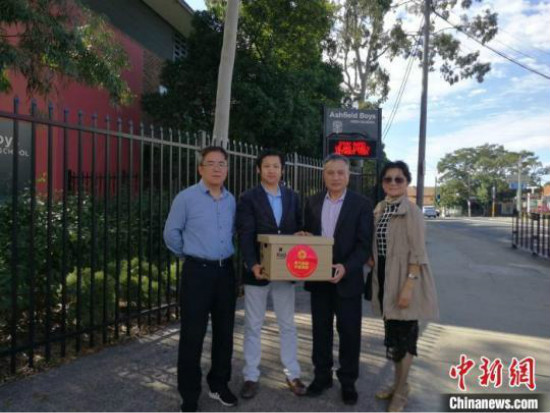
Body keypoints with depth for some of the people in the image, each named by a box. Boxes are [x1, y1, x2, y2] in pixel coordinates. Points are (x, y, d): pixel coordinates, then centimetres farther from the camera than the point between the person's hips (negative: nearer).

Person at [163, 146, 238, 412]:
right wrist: (191, 254, 6)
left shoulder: (231, 200, 8)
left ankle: (219, 385, 31)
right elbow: (171, 234, -2)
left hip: (226, 271, 5)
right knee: (192, 335, 1)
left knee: (224, 331, 13)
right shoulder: (186, 198, -8)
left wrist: (224, 255, 13)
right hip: (198, 272, -5)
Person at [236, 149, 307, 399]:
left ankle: (292, 374, 28)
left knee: (287, 325, 13)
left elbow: (298, 228, 11)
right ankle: (251, 376, 23)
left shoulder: (292, 196, 7)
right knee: (253, 326, 9)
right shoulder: (248, 198, -5)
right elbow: (245, 235, -14)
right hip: (258, 270, -3)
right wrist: (253, 264, -28)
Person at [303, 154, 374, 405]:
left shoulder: (362, 204, -5)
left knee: (349, 332, 8)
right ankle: (322, 376, 31)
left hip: (347, 279, -3)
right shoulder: (312, 202, 7)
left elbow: (364, 244, -10)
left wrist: (346, 267, -24)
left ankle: (348, 382, 25)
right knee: (320, 330, 14)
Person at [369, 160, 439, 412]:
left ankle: (402, 392, 21)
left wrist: (408, 286, -22)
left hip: (403, 280, -7)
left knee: (403, 335, 5)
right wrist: (370, 261, 8)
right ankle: (398, 382, 35)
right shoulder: (379, 209, 8)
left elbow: (417, 254, -18)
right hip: (384, 279, 7)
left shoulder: (411, 212, -14)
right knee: (391, 332, 18)